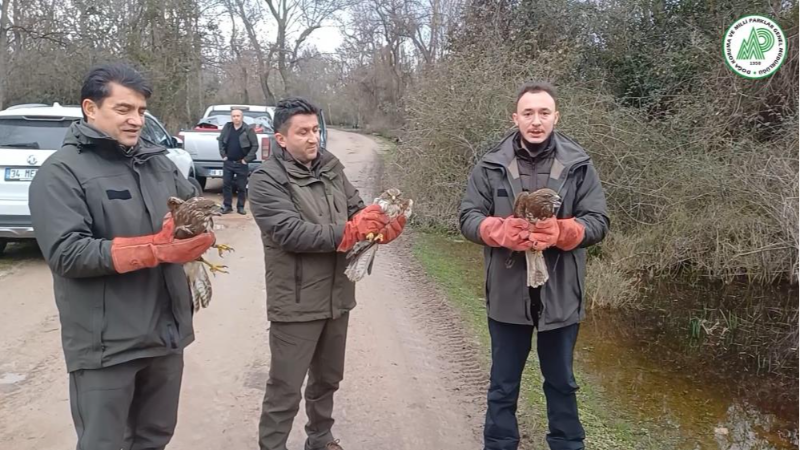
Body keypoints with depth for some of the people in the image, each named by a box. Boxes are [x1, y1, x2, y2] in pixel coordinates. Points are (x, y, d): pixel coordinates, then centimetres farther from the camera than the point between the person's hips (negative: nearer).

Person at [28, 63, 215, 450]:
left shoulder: (158, 161, 9)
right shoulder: (61, 172, -10)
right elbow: (66, 253, -20)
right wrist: (155, 249, -25)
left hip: (167, 331, 6)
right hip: (106, 345, -5)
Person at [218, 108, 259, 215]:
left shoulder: (248, 129, -8)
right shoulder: (227, 127, 3)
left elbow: (255, 145, -8)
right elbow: (221, 141, 13)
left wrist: (247, 159, -10)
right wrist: (223, 155, 4)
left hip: (241, 163, -3)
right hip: (228, 162, 3)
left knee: (241, 186, 3)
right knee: (226, 184, 4)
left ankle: (240, 207, 14)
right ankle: (227, 206, 13)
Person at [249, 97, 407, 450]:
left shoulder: (331, 167, 4)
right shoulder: (267, 180, -14)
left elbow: (357, 210, 3)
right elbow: (291, 232, -24)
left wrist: (384, 225, -19)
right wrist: (349, 232, -28)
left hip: (337, 297, 6)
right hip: (296, 304, -6)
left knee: (328, 379, 23)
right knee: (285, 389, 5)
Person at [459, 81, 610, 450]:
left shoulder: (578, 164, -2)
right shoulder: (491, 165, -2)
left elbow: (598, 222, -5)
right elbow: (468, 218, -3)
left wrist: (560, 231, -25)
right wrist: (502, 231, -24)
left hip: (560, 294, 0)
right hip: (508, 293, 0)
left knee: (561, 382, 19)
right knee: (503, 384, 15)